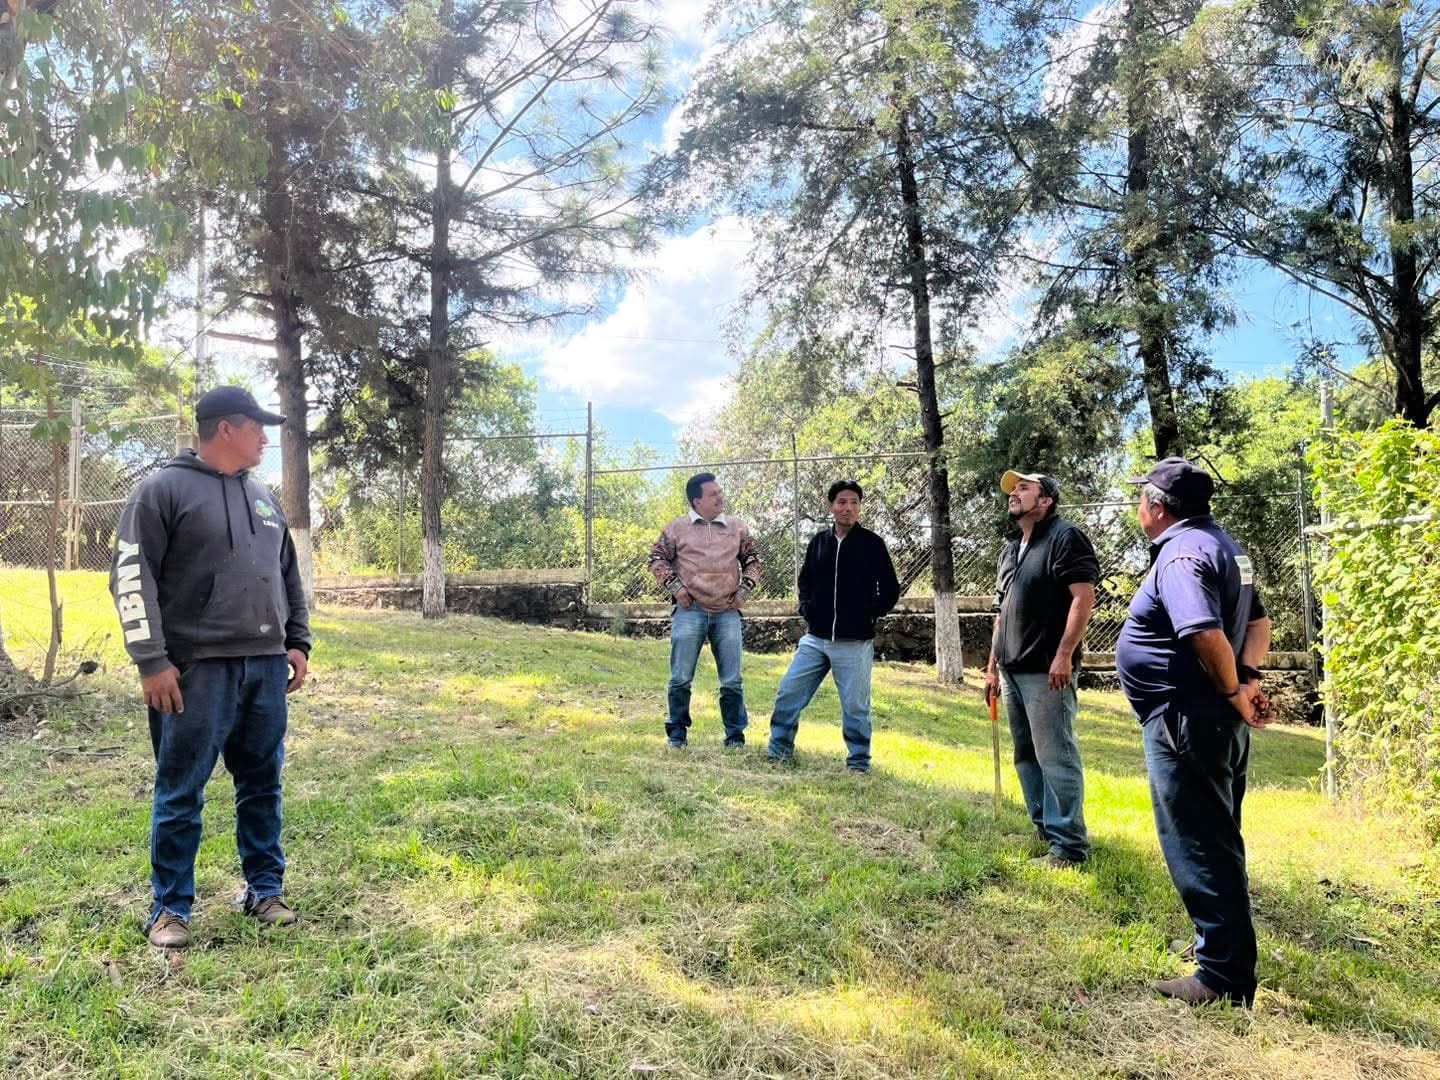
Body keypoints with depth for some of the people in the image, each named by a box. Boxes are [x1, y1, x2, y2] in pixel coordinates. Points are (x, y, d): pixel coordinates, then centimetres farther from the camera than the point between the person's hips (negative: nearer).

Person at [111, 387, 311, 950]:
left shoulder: (262, 497, 15)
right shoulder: (163, 491, -5)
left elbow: (288, 577, 21)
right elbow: (132, 578, -9)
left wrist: (298, 643, 15)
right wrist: (152, 661, -13)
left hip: (266, 668, 6)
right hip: (198, 671, -6)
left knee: (262, 785, 12)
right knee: (181, 793, 4)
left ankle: (265, 889, 25)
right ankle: (170, 907, 17)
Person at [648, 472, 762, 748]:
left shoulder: (737, 528, 10)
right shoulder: (677, 528, 3)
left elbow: (752, 560, 18)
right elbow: (657, 559, 7)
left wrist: (745, 590, 5)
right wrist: (675, 587, -4)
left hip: (727, 613, 2)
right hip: (689, 612, -2)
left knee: (732, 679, 4)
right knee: (681, 677, 2)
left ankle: (735, 735, 15)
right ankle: (677, 734, 16)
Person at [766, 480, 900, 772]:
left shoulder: (872, 543, -3)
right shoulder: (819, 541, 8)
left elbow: (890, 591, 0)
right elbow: (805, 581, 23)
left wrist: (868, 616, -4)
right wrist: (807, 609, 9)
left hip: (855, 642, -4)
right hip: (816, 639, 4)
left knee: (855, 706, 2)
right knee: (788, 693, 4)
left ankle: (858, 762, 17)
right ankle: (780, 748, 20)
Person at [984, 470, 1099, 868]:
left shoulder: (1065, 537, -7)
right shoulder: (1010, 550, 19)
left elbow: (1084, 597, -16)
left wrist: (1064, 655, -22)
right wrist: (993, 665, 19)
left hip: (1045, 671, -9)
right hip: (1012, 670, 9)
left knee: (1055, 757, -6)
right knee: (1026, 756, 14)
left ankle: (1069, 846, 1)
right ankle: (1044, 830, 25)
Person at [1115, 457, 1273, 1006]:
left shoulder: (1182, 554, -19)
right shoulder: (1223, 545, 14)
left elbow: (1206, 634, -33)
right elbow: (1258, 621, 19)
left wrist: (1233, 692, -18)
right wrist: (1248, 678, 3)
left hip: (1187, 721, -11)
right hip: (1219, 723, 11)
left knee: (1199, 850, -2)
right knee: (1217, 843, 21)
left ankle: (1225, 976, 7)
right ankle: (1229, 954, 36)